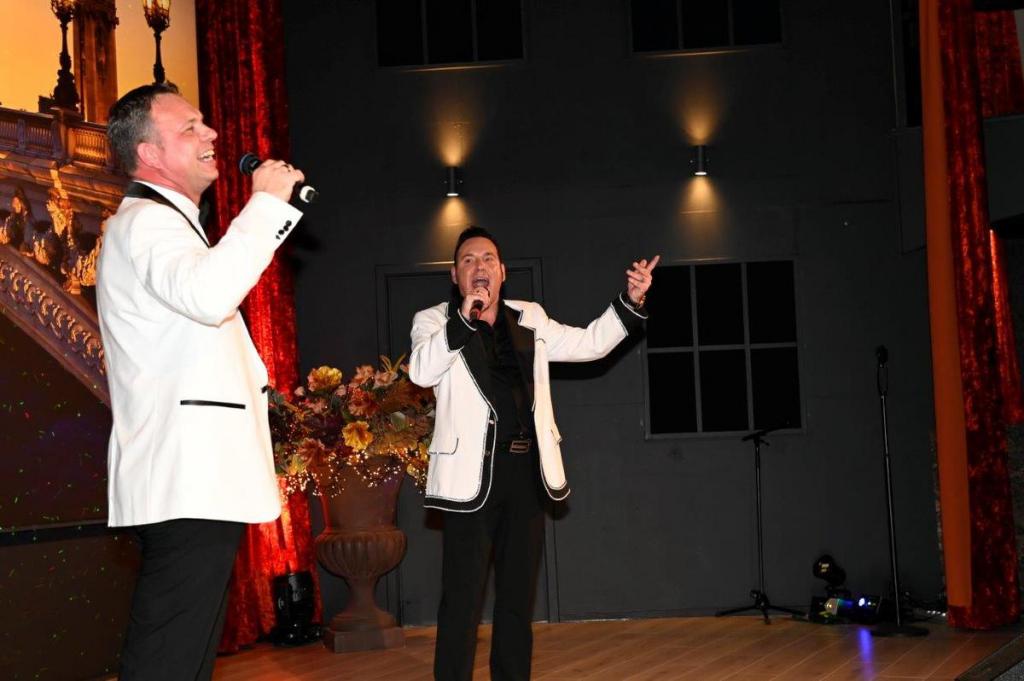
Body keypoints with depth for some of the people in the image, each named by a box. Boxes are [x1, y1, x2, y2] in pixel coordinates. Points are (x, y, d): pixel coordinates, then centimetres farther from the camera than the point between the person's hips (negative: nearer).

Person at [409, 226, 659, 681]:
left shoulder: (530, 319, 14)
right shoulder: (434, 321, 2)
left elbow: (589, 344, 14)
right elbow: (421, 372, -16)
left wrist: (630, 301, 1)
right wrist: (463, 320, -26)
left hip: (526, 471, 5)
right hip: (473, 473, -5)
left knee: (519, 596, 13)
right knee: (463, 597, -5)